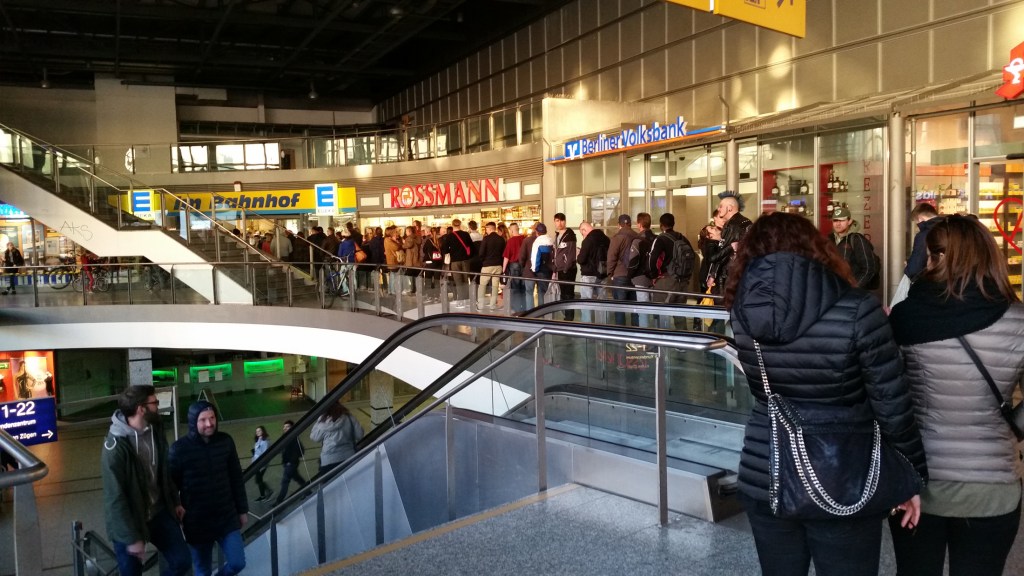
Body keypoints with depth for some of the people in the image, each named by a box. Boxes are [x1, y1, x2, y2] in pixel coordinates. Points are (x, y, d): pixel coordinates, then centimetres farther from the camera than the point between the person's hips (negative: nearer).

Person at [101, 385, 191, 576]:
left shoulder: (156, 429, -4)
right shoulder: (115, 446, -25)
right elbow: (115, 498, -22)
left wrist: (175, 501, 16)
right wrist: (131, 538, -19)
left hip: (160, 512, 6)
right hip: (129, 520, -6)